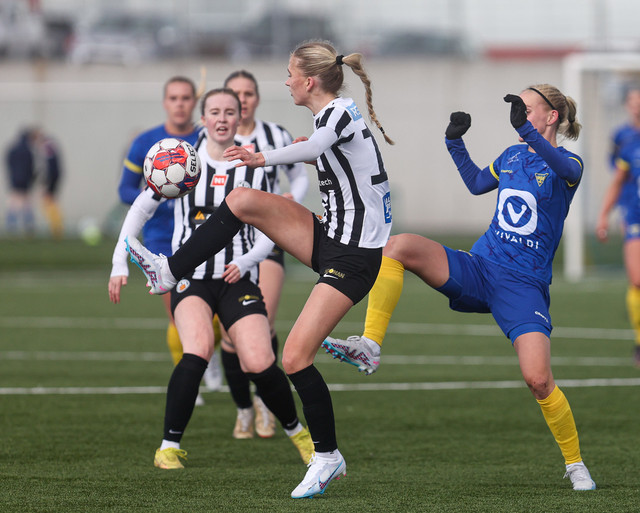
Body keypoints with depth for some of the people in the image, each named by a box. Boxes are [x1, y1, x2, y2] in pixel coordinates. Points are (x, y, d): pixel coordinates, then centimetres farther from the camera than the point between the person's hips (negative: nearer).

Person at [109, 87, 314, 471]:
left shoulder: (254, 170, 2)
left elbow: (268, 235, 7)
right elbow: (141, 209, 9)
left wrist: (245, 262, -11)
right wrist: (120, 263, 3)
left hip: (238, 280, 1)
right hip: (191, 277, -1)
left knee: (260, 365, -14)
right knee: (198, 352, -27)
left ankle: (297, 431, 15)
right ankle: (169, 446, -15)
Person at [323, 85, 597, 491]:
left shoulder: (568, 165, -5)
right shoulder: (513, 156, 14)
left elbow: (564, 167, -29)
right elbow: (477, 183, 29)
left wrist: (525, 129, -45)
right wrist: (455, 142, 15)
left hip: (524, 286, -5)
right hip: (480, 269, 5)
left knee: (538, 378, -20)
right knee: (399, 246, -19)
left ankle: (575, 464, 3)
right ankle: (370, 347, -24)